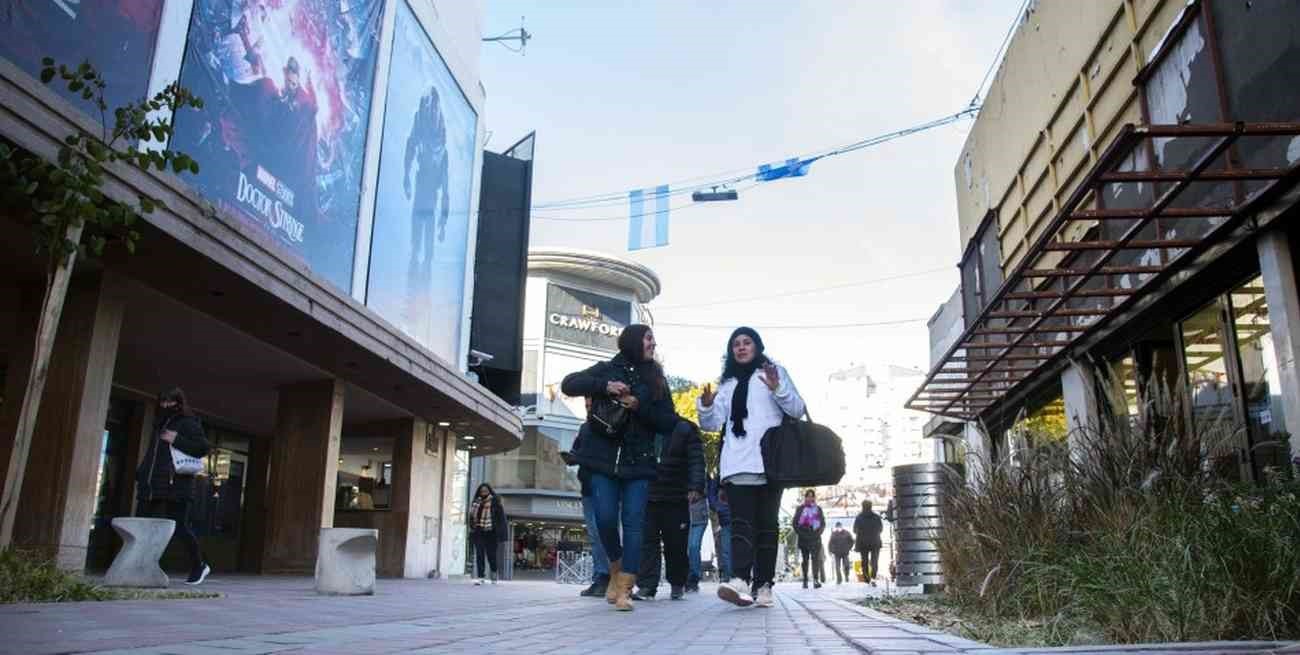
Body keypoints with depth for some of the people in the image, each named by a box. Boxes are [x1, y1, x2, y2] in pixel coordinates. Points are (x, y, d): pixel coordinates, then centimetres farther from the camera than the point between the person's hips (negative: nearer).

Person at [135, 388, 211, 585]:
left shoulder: (188, 423, -1)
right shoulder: (159, 424, 23)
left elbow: (204, 448, -11)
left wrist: (177, 440, -17)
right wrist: (141, 474, 17)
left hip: (175, 485, -8)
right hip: (152, 485, 8)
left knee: (179, 527, -5)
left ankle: (199, 566, 10)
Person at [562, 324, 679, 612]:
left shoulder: (656, 380, 12)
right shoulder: (607, 369, 8)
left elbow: (670, 422, 5)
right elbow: (568, 384, -2)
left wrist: (640, 406, -10)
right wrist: (604, 386, -16)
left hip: (638, 461, 1)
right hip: (604, 458, -1)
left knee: (633, 522, -6)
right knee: (606, 518, -8)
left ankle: (624, 589, -5)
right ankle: (616, 569, 18)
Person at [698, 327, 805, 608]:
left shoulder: (775, 372, 13)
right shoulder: (728, 383, 23)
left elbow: (797, 409, 3)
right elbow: (713, 422, 16)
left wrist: (777, 388, -15)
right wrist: (706, 405, -6)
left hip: (769, 463, -2)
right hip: (737, 466, 2)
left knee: (766, 524, -3)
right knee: (741, 522, -13)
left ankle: (763, 586, -3)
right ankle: (740, 580, -28)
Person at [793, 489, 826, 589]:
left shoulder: (818, 509, 12)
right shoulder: (800, 509, 8)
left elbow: (823, 523, 12)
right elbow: (795, 523, 7)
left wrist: (819, 532, -3)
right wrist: (800, 533, -5)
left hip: (815, 537, 0)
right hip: (804, 538, 0)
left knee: (816, 558, -12)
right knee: (805, 559, 4)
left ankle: (816, 580, -17)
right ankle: (805, 580, 7)